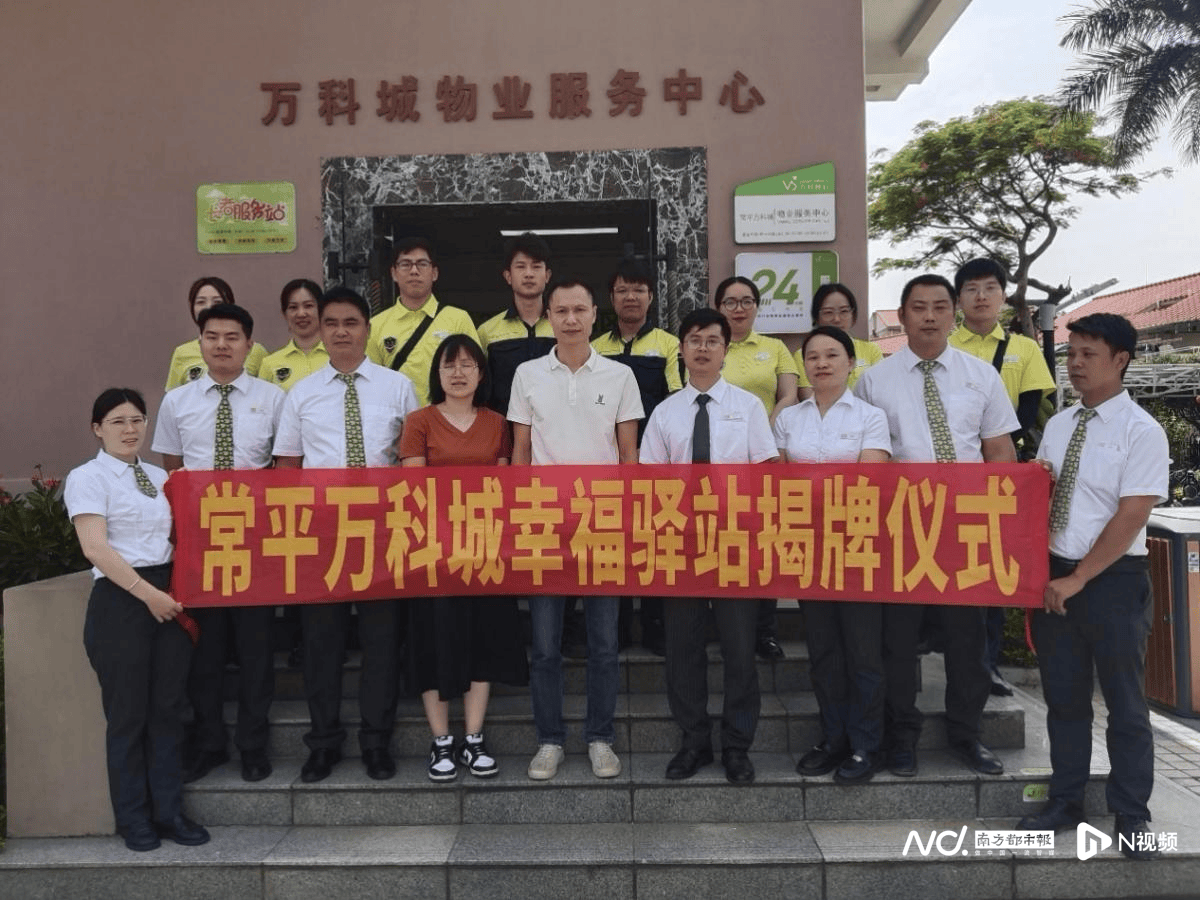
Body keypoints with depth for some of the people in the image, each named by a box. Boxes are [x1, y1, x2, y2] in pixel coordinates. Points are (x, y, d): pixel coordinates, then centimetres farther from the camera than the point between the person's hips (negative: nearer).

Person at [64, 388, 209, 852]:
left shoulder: (161, 477, 14)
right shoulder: (88, 478, -3)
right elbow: (95, 547, -14)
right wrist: (147, 593, -18)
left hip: (169, 596, 5)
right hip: (120, 599, -5)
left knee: (167, 709, 8)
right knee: (128, 713, 4)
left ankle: (169, 811, 19)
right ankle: (133, 819, 19)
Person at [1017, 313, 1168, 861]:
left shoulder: (1141, 430, -10)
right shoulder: (1058, 425, 8)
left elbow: (1131, 517, -15)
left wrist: (1078, 579, -16)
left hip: (1113, 579, -5)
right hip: (1054, 574, 6)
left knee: (1124, 702, 7)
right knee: (1063, 697, 14)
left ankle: (1131, 816, 22)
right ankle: (1065, 803, 28)